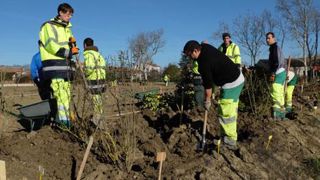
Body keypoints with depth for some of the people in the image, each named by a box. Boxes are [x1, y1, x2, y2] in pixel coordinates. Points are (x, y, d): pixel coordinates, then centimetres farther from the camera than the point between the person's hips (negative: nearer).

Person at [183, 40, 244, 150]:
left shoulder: (204, 63, -24)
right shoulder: (204, 46, 2)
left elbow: (208, 84, -16)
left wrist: (207, 101, -3)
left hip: (231, 84, -10)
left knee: (226, 114, -5)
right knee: (231, 111, 16)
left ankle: (230, 142, 5)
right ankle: (229, 136, 27)